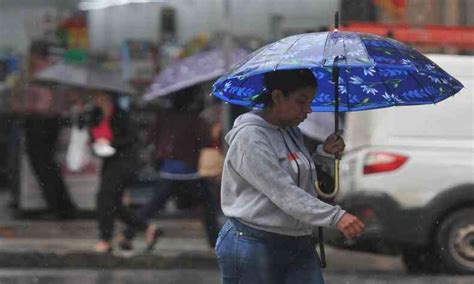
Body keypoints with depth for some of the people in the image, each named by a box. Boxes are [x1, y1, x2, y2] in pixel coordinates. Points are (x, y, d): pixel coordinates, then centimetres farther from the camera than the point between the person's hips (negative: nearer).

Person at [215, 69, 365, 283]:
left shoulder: (292, 132, 13)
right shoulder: (249, 136, -14)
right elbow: (284, 194, -23)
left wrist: (325, 154, 4)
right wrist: (335, 217, -31)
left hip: (300, 247, 7)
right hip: (253, 247, -7)